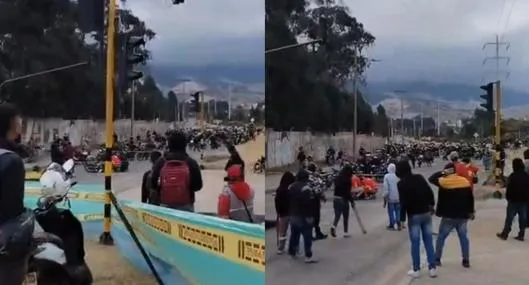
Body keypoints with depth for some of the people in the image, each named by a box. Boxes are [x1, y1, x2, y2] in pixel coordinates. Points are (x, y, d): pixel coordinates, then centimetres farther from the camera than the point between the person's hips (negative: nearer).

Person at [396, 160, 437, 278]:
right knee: (428, 241, 9)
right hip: (426, 213, 5)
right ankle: (432, 268, 12)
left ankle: (416, 270, 8)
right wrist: (431, 205, 23)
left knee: (415, 242, 2)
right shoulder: (420, 178, 4)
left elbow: (403, 203, -15)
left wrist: (402, 218, -9)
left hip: (414, 215, -5)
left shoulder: (401, 184, -12)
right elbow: (430, 193, 9)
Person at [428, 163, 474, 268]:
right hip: (463, 216, 4)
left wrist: (442, 172, -3)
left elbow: (431, 179, 1)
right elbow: (471, 198, 7)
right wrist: (471, 212, 16)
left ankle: (437, 259, 14)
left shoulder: (444, 182, -12)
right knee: (464, 237, 14)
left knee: (441, 237, 10)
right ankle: (466, 260, 15)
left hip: (448, 216, -3)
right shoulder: (466, 181, 2)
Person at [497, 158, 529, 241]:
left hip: (513, 200, -4)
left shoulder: (512, 176, -14)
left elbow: (509, 188, -11)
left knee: (509, 218, 3)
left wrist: (508, 198, 2)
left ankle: (504, 234, 8)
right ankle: (521, 235, 12)